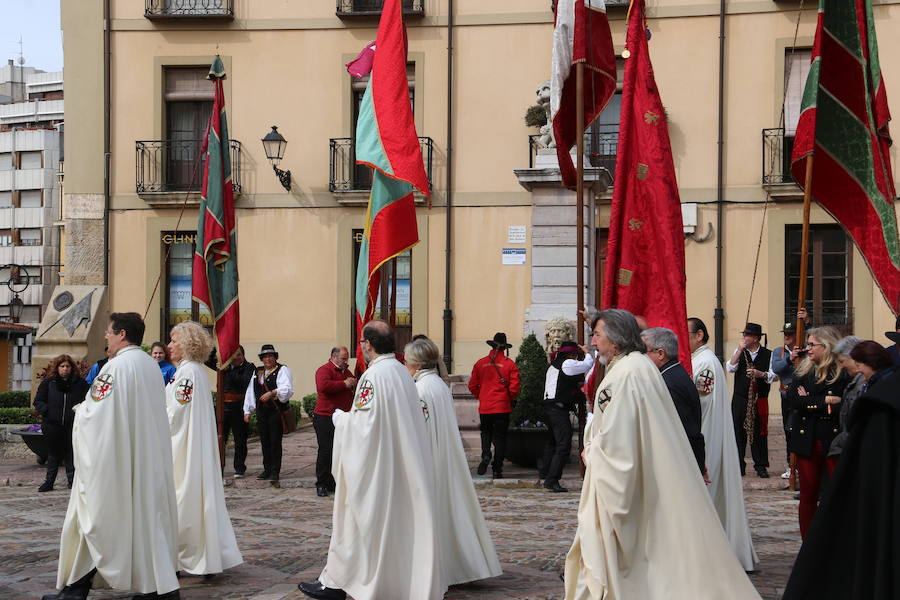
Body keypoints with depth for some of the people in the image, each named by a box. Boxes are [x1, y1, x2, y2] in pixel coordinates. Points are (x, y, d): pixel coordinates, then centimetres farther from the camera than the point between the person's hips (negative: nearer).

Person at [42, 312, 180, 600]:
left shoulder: (116, 366, -16)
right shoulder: (152, 366, 9)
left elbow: (94, 412, -19)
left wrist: (79, 411, 2)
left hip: (113, 458, -7)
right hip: (148, 460, 7)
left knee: (97, 519, 1)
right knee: (147, 517, 10)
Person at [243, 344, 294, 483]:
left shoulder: (282, 370, -2)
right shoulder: (257, 372, 18)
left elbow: (287, 389, -17)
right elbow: (250, 392, 19)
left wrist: (272, 393, -29)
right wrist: (247, 411, 14)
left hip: (276, 411, -6)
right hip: (261, 411, 6)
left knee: (275, 442, -5)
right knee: (264, 442, 9)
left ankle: (275, 472, -1)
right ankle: (267, 470, 18)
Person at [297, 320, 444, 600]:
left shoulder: (373, 376, -18)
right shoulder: (402, 371, 6)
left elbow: (361, 424, -21)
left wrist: (340, 417, -2)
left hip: (373, 467, -7)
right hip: (403, 468, 7)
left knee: (356, 523, 2)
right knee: (399, 521, 12)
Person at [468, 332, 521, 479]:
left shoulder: (480, 363, 0)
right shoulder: (510, 364, -5)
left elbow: (472, 386, 4)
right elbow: (514, 388, -7)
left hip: (484, 407, 1)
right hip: (502, 407, -1)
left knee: (486, 432, 19)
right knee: (500, 437, 7)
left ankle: (485, 455, -8)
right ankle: (497, 470, 5)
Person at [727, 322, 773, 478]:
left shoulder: (768, 354, 4)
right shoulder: (739, 352, 9)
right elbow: (730, 368, -6)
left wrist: (760, 374, -17)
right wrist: (740, 349, -11)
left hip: (760, 399, -1)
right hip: (740, 399, 1)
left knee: (759, 432, 2)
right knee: (738, 431, 0)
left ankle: (761, 466, 12)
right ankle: (738, 466, 7)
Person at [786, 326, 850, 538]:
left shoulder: (845, 372, -5)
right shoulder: (803, 371, 8)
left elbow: (845, 407, -14)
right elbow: (792, 400, -5)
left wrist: (810, 403, -9)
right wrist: (825, 400, -13)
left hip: (835, 441, -4)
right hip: (807, 442, 4)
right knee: (808, 495, 8)